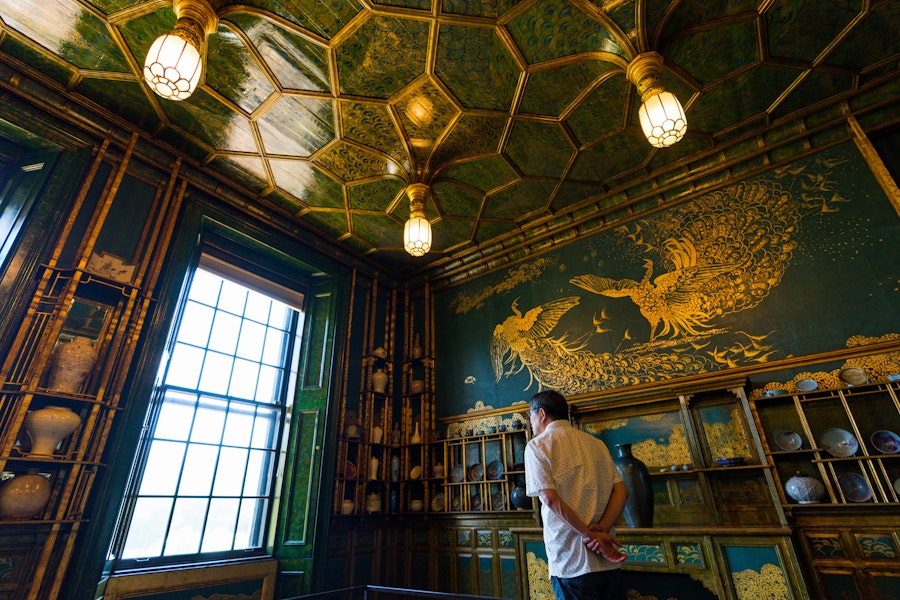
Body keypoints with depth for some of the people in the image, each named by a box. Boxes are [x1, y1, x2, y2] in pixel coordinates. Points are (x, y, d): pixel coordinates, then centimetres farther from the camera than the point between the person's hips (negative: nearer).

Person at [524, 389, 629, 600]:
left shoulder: (537, 445, -6)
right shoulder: (596, 443, 11)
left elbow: (550, 499, -17)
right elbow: (621, 491, 2)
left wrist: (589, 535, -13)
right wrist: (601, 530, -8)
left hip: (571, 562, -5)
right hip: (607, 561, 6)